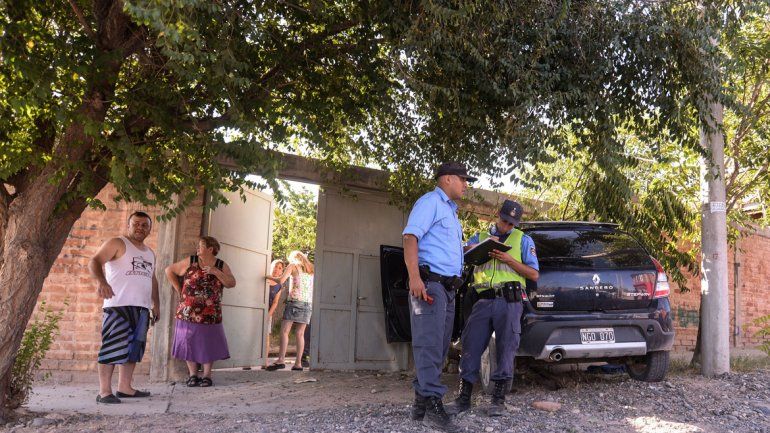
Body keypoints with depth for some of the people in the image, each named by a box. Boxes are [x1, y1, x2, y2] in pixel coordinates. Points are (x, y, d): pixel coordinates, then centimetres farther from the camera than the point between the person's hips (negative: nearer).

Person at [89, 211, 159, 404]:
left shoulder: (150, 253, 22)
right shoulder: (117, 244, 0)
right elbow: (94, 262, -12)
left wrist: (155, 304, 22)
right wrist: (101, 281, -32)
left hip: (141, 308, 8)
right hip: (118, 305, -7)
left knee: (134, 348, 8)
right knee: (113, 347, -10)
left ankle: (125, 387, 15)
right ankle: (104, 391, -9)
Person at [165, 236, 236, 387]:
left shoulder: (221, 266, 4)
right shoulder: (190, 262, 3)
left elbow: (231, 283, -6)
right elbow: (169, 270, 9)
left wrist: (215, 272, -17)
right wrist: (179, 290, 4)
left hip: (210, 314, 0)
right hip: (188, 312, 0)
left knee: (208, 344, 2)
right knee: (189, 342, 3)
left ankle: (207, 375, 12)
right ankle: (193, 375, 13)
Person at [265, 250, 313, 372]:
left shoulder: (293, 266, 5)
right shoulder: (311, 269, 20)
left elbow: (281, 280, -6)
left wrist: (270, 277, 9)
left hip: (295, 300, -5)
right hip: (308, 303, 5)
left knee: (284, 331, -7)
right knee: (300, 333, 5)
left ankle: (281, 360, -19)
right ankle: (298, 363, 0)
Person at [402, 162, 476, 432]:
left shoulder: (451, 211, 27)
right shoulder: (430, 201, -3)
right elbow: (410, 237, -15)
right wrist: (414, 276, -27)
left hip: (448, 288, 10)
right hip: (430, 283, -10)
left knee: (438, 348, 9)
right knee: (429, 344, -14)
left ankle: (421, 403, 14)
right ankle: (432, 405, -17)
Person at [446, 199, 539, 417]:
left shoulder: (523, 240, 12)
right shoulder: (480, 237, 18)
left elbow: (534, 275, 6)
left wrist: (510, 260, -7)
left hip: (509, 302, -2)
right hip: (483, 301, 2)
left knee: (506, 348, -2)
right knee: (471, 345, -2)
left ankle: (499, 400, 6)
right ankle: (464, 397, 6)